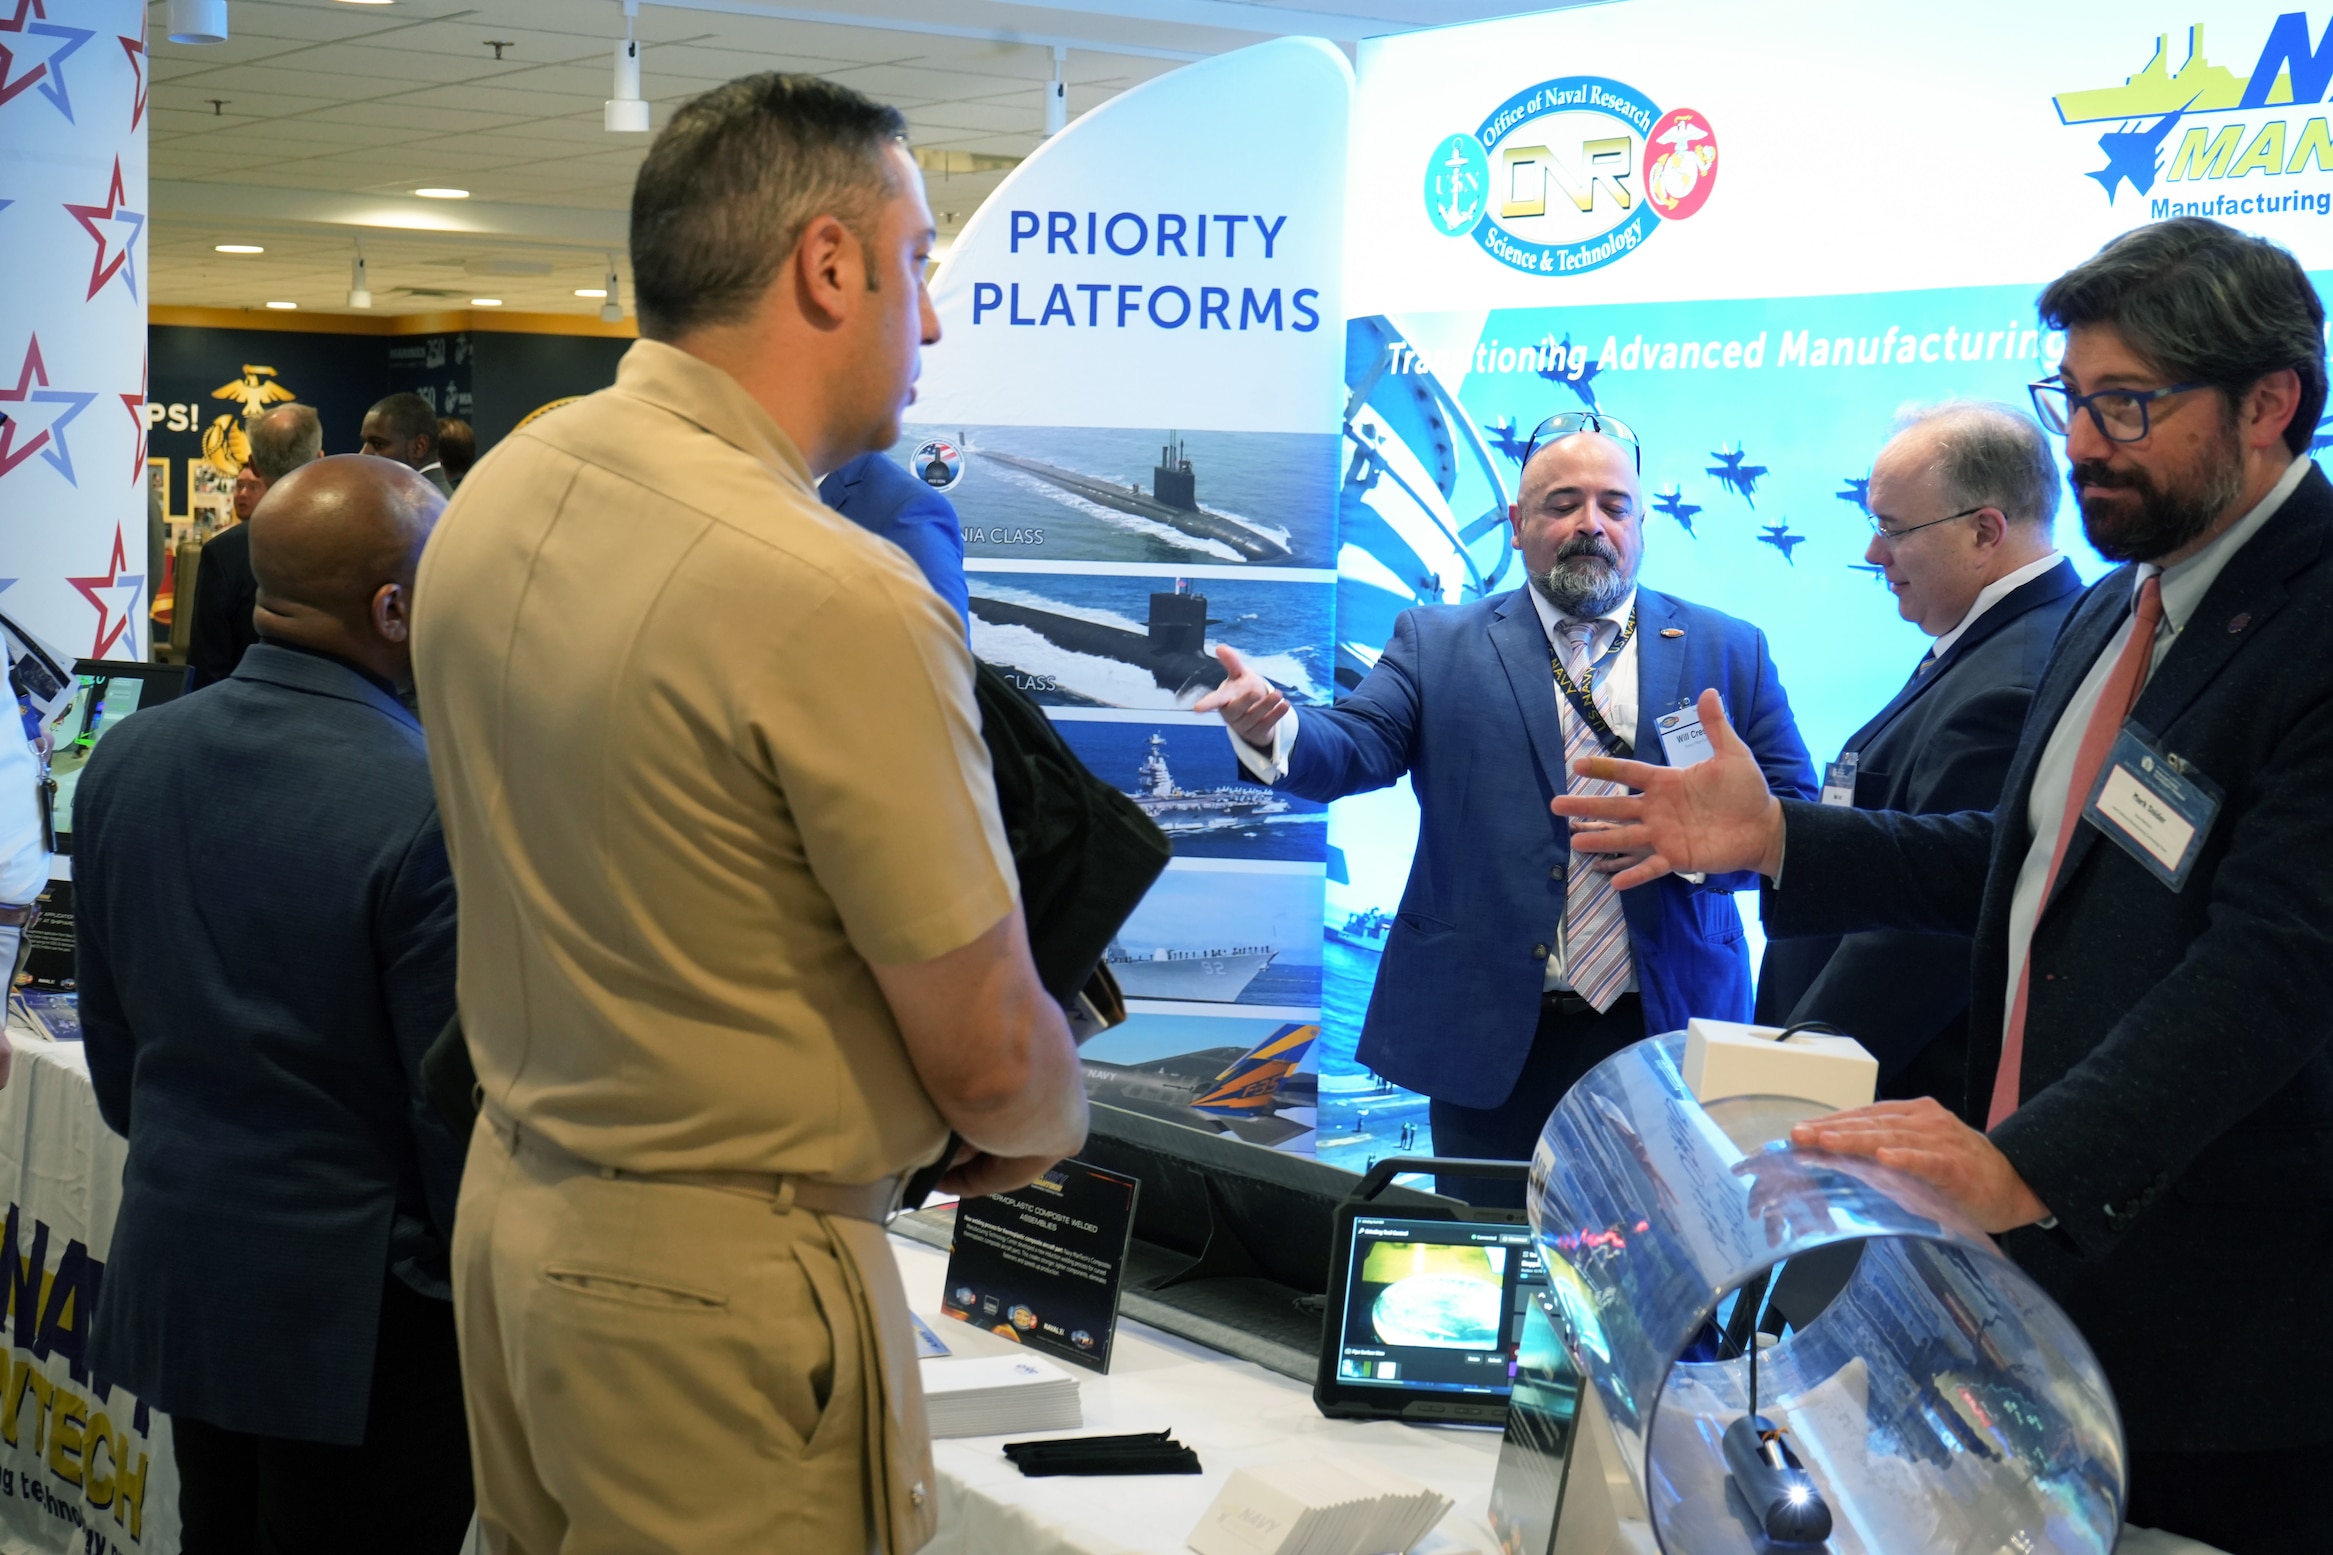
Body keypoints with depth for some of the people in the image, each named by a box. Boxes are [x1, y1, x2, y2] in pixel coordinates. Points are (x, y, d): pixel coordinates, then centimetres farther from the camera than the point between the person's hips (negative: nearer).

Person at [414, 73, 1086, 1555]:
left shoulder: (493, 496, -1)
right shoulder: (839, 598, -25)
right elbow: (988, 1055, -17)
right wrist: (1050, 1126, 4)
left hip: (512, 1203, 8)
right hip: (718, 1284, -8)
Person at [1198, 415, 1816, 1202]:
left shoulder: (1729, 651, 8)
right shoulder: (1438, 644, 7)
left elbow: (1798, 813, 5)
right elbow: (1355, 748, -6)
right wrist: (1271, 728, -28)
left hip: (1665, 1029, 1)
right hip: (1489, 1038, -1)